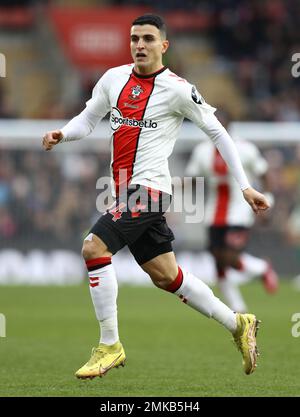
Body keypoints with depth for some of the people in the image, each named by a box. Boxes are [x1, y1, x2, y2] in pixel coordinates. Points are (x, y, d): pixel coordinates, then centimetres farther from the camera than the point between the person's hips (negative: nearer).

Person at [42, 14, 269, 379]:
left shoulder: (176, 89, -8)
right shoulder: (114, 78, 9)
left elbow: (217, 132, -2)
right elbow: (87, 120, 17)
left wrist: (245, 186, -3)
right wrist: (61, 134, -6)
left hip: (148, 187, -7)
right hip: (127, 191, 7)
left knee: (94, 247, -21)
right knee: (165, 276, 12)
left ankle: (109, 346, -11)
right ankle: (238, 325, 27)